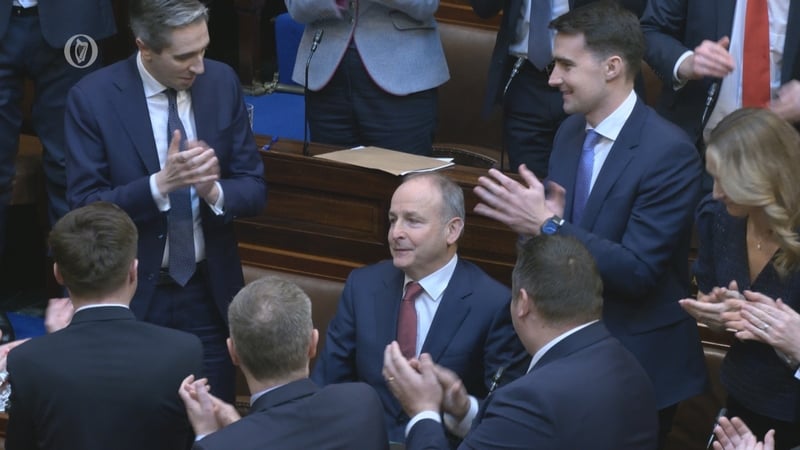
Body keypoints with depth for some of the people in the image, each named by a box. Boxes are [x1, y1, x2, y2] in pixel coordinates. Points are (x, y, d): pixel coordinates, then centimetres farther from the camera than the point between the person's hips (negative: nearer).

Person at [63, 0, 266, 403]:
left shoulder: (222, 82, -3)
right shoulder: (93, 98, -12)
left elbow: (254, 188, 1)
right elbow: (84, 207, -14)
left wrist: (214, 191, -21)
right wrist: (160, 184, -28)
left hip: (209, 292, 3)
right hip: (133, 295, -3)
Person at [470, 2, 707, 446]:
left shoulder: (669, 152, -19)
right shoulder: (570, 130, 4)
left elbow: (637, 271, -23)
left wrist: (548, 226, -26)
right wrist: (533, 215, -14)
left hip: (639, 360, -7)